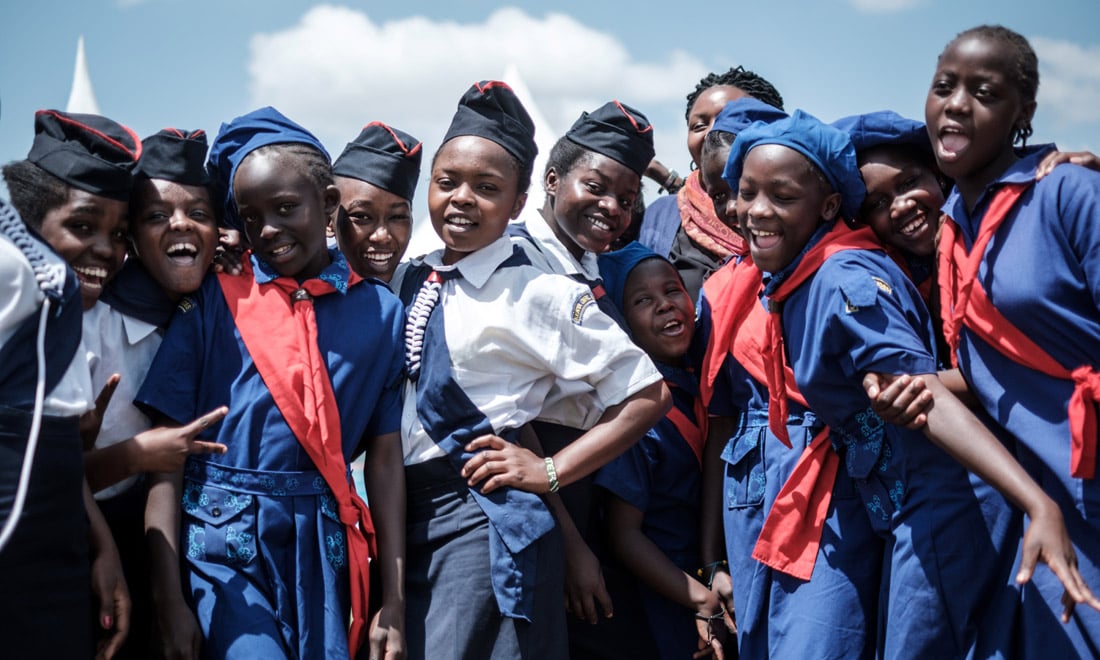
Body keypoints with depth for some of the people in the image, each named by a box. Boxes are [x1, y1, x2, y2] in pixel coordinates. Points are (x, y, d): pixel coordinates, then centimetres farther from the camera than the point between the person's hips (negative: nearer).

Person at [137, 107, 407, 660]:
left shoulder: (379, 311, 4)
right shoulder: (215, 301, 0)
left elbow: (385, 459, 4)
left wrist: (394, 602, 1)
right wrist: (169, 600, -10)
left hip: (322, 550, 2)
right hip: (224, 545, -2)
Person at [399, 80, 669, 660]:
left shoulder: (539, 293, -9)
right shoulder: (412, 283, 8)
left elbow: (646, 395, -6)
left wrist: (551, 470, -9)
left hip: (482, 520, -6)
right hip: (404, 517, 6)